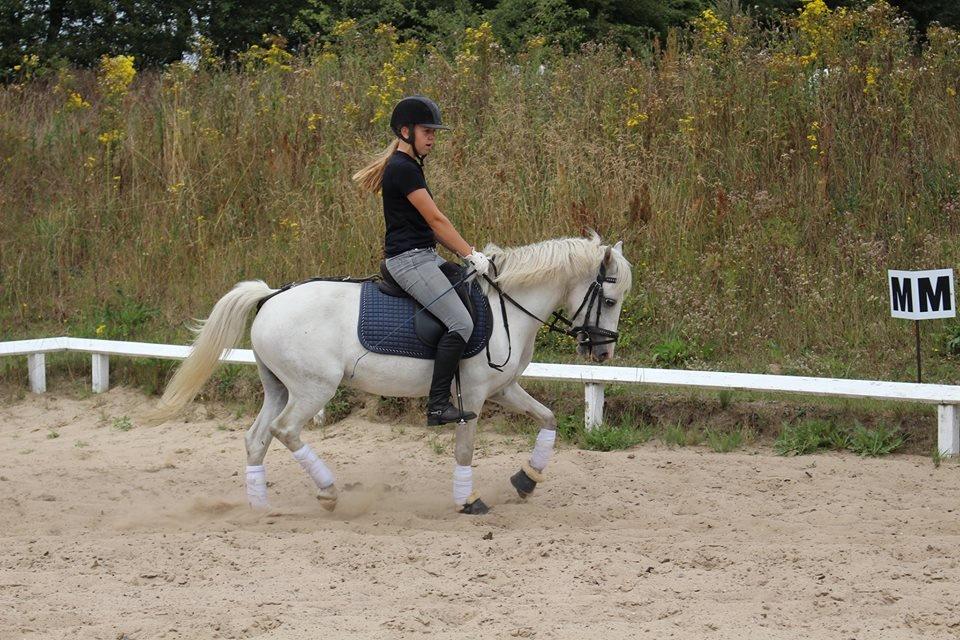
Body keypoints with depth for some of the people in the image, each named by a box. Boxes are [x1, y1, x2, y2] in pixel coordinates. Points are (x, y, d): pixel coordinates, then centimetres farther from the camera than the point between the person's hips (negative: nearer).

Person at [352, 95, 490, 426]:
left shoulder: (408, 167, 18)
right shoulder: (403, 169, -14)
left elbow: (432, 225, 18)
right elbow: (436, 219, -16)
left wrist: (468, 253, 11)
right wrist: (472, 255, -13)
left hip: (423, 257, 11)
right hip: (409, 259, -11)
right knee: (461, 323, -18)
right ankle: (437, 406, -17)